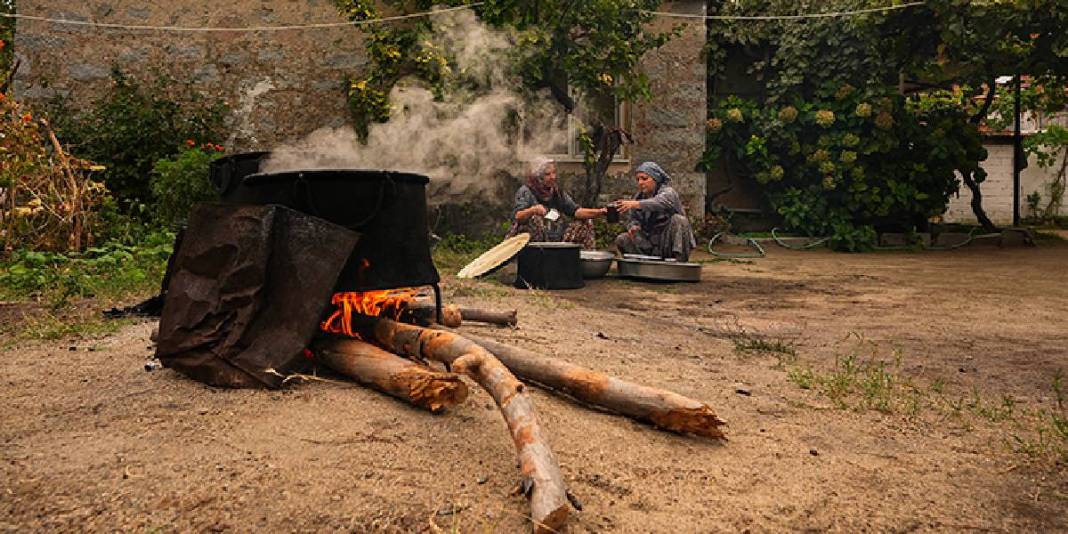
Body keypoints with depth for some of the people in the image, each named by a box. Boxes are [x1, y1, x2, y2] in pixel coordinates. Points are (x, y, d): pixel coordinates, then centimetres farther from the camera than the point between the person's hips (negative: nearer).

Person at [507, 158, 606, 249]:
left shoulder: (557, 192, 13)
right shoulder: (525, 191, -5)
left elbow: (575, 211, 5)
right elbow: (516, 217, -18)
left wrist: (599, 212, -10)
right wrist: (532, 210, -38)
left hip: (557, 239, 6)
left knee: (584, 225, 3)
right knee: (534, 220, -33)